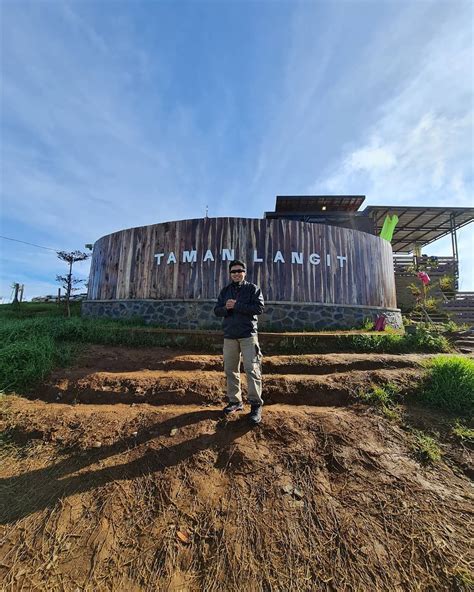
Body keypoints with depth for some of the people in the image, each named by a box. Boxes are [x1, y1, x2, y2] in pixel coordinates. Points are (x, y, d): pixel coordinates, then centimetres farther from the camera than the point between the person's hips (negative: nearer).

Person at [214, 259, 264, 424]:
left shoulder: (253, 288, 2)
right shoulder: (225, 290, 13)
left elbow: (259, 308, -12)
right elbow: (217, 310, 8)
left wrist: (236, 306, -16)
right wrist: (226, 308, -15)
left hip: (248, 335, -4)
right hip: (229, 336, 4)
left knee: (252, 370, -4)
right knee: (230, 370, 10)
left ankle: (256, 405, 10)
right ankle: (235, 401, 25)